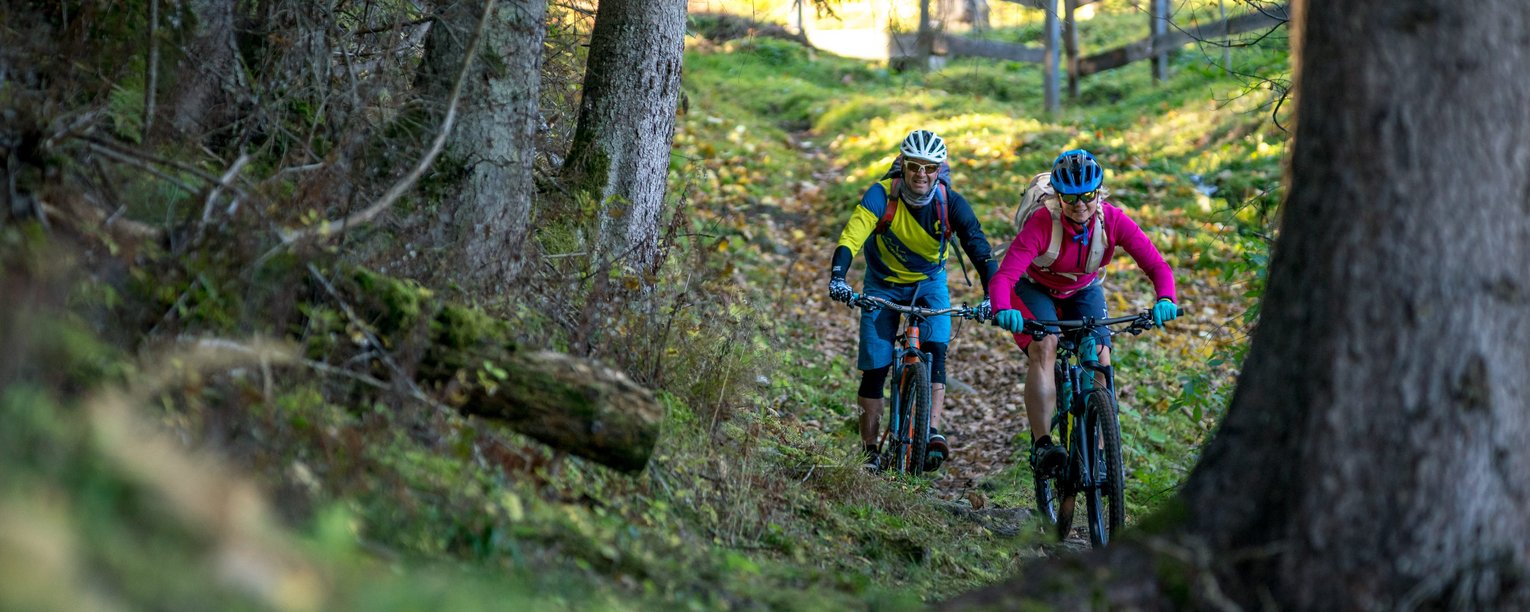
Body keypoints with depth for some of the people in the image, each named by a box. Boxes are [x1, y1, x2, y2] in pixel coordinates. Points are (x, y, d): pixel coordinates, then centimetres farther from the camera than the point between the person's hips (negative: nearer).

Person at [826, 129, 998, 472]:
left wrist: (991, 293, -42)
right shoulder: (882, 195, -25)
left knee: (935, 349, -25)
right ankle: (870, 451, 8)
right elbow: (852, 236, -36)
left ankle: (933, 431, -27)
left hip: (929, 282, 0)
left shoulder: (951, 203, -21)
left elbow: (978, 247, -27)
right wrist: (837, 277, -53)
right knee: (874, 369, -3)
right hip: (884, 283, 0)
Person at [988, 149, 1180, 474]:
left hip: (1083, 292, 3)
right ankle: (1041, 444, -33)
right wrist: (1003, 310, -63)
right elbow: (1004, 275, -42)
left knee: (1100, 359, -17)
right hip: (1035, 290, -3)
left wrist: (1165, 300, -52)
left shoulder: (1113, 221, -26)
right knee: (1044, 347, -29)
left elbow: (1157, 266, -31)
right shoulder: (1042, 223, -34)